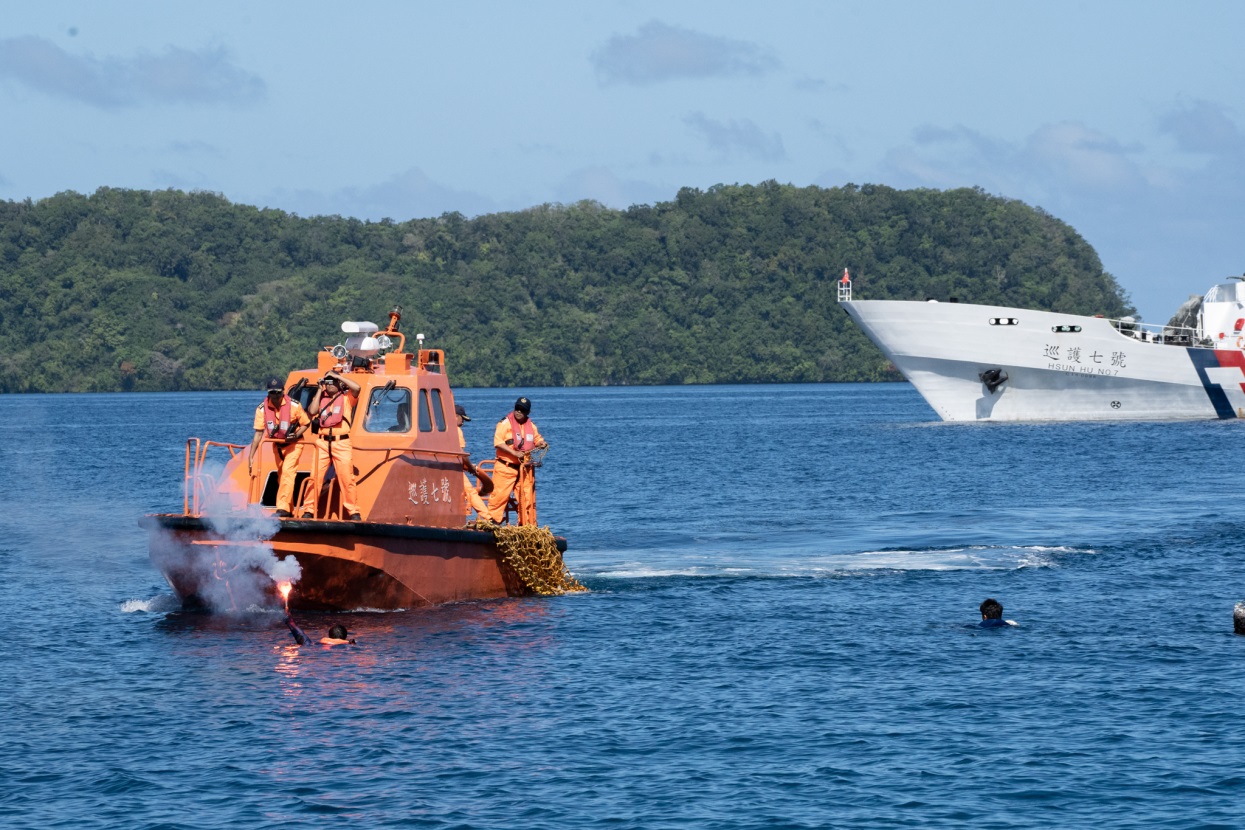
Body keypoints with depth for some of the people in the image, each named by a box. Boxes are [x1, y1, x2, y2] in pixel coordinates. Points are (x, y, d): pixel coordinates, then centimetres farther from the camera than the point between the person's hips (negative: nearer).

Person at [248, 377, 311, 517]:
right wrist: (251, 456, -16)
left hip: (293, 444, -4)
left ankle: (283, 508, -26)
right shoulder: (262, 409, -14)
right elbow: (258, 433, -11)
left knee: (287, 472, -20)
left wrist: (296, 435, -26)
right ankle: (289, 510, 21)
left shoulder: (294, 406, -20)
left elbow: (306, 424, -7)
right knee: (281, 477, 10)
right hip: (277, 445, 4)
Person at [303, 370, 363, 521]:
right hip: (322, 442, 2)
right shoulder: (321, 398, 16)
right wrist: (319, 390, 5)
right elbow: (312, 411, 0)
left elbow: (356, 388, -10)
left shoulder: (346, 397, 9)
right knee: (315, 477, -2)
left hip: (342, 442, -2)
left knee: (347, 478, -4)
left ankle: (353, 512, 0)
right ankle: (309, 511, 1)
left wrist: (338, 376, -3)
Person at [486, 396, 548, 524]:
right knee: (500, 495, -10)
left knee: (527, 497, 7)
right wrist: (515, 453, -21)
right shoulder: (505, 423, -6)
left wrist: (541, 444, -2)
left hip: (525, 468, 5)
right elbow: (498, 443, -14)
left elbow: (537, 439, 24)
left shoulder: (531, 425, 11)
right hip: (506, 467, -5)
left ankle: (528, 525, 14)